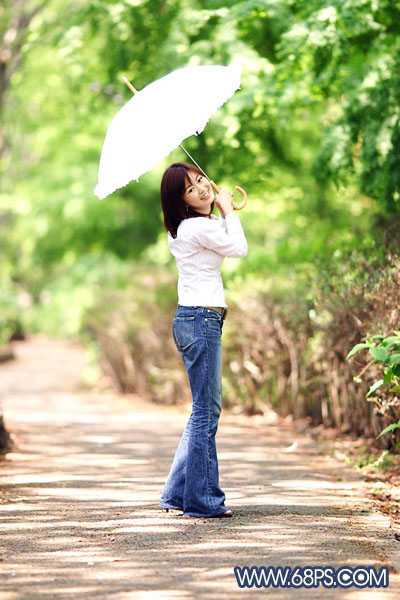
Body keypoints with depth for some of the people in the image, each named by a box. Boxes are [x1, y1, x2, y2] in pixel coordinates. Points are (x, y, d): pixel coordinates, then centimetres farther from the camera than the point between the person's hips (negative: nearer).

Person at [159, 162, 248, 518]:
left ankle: (178, 493, 21)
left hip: (191, 320, 10)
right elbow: (239, 248, -2)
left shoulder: (183, 229, 14)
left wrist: (225, 211, 20)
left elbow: (226, 246, 27)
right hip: (201, 320, -10)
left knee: (206, 408, 17)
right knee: (206, 411, -4)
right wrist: (228, 210, 8)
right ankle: (201, 499, 1)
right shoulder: (200, 227, -15)